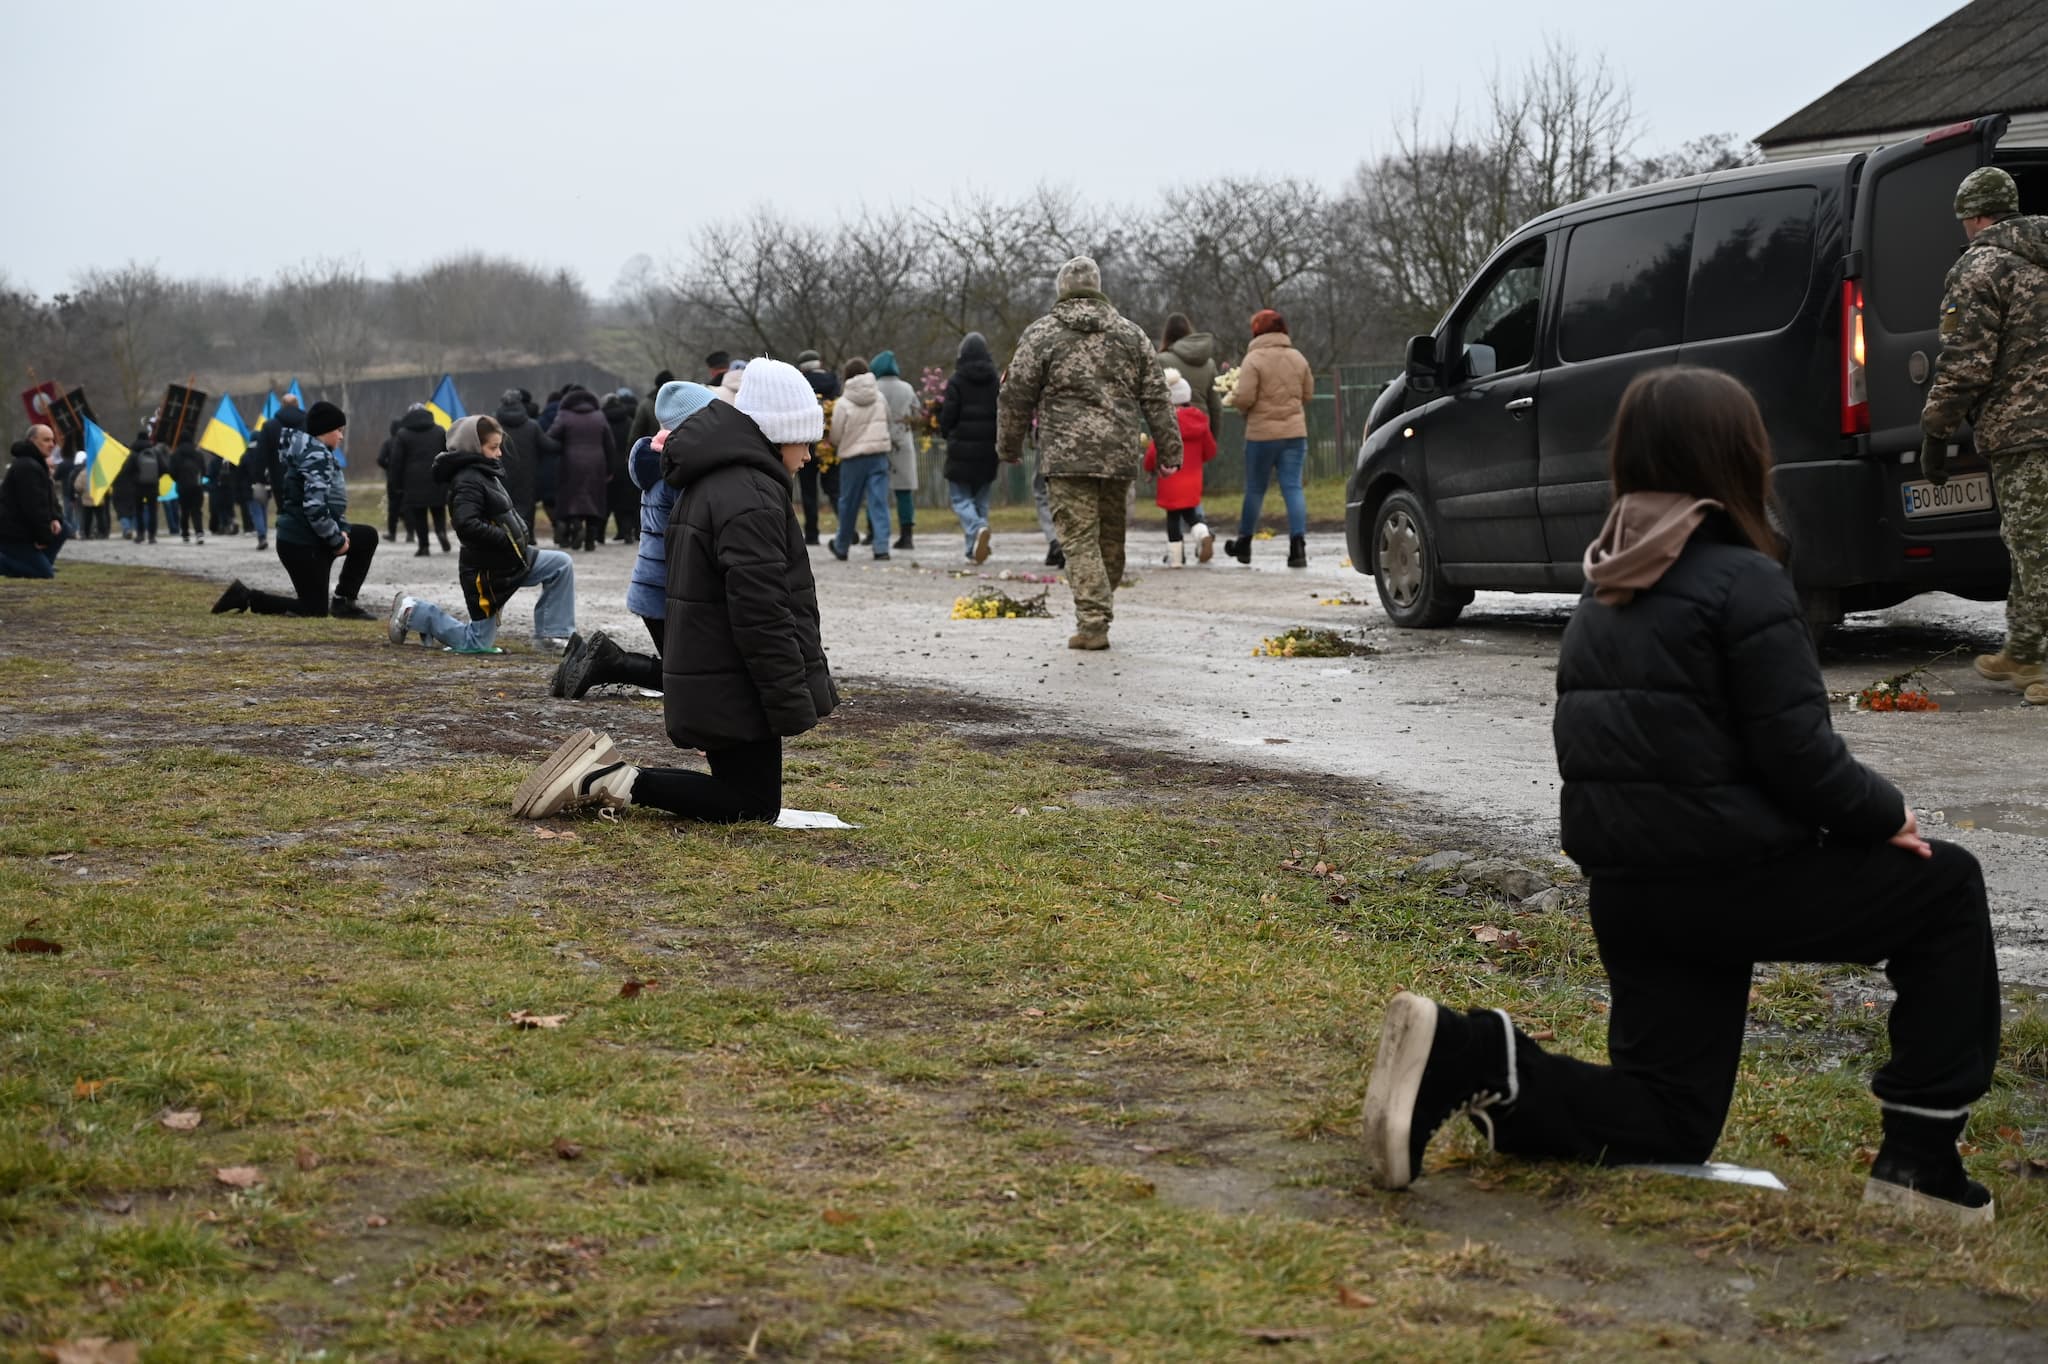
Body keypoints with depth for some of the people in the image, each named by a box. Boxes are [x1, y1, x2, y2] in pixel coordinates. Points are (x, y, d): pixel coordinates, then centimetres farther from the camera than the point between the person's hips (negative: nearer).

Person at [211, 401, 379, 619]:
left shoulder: (319, 453, 15)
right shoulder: (317, 455, -17)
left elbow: (331, 502, 20)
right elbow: (315, 506, -27)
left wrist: (342, 530, 3)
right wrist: (337, 540, -16)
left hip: (312, 538, 10)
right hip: (301, 543, -10)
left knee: (367, 536, 16)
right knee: (314, 609, -3)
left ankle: (343, 602, 15)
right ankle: (246, 597, -2)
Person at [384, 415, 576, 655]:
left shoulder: (485, 473, 11)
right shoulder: (468, 480, -20)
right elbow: (467, 525, -32)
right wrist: (507, 539, -26)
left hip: (510, 562, 9)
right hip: (487, 570, -9)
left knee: (562, 564, 1)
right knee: (477, 644, -1)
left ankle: (552, 635, 5)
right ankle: (414, 612, 11)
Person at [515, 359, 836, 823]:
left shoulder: (710, 482, 15)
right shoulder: (751, 497, -19)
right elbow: (761, 613, -23)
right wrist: (793, 704, -18)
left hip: (708, 677, 10)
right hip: (735, 690, -10)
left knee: (740, 792, 15)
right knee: (755, 803, -1)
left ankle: (603, 777, 7)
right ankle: (621, 783, -9)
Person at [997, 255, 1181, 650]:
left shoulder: (1040, 335, 0)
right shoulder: (1131, 334, 11)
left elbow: (1016, 396, 1)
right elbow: (1156, 399, 11)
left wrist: (1009, 447, 14)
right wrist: (1169, 451, 14)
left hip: (1066, 455, -4)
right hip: (1120, 453, 4)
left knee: (1080, 539, -4)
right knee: (1111, 537, 14)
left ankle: (1093, 623, -12)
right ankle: (1099, 614, 22)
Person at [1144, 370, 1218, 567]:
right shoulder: (1199, 421, 3)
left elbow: (1154, 450, -16)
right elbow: (1210, 451, 10)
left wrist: (1149, 467, 4)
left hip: (1171, 482, -5)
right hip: (1193, 480, 5)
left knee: (1173, 517, 4)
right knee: (1190, 513, 16)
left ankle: (1175, 557, 6)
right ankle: (1203, 534, -13)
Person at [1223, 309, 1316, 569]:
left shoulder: (1254, 359, -10)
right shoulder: (1297, 358, 7)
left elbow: (1244, 398, -17)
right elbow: (1308, 394, 13)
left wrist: (1234, 397, 5)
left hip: (1262, 433, -4)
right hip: (1295, 432, 4)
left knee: (1255, 489, 10)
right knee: (1293, 487, 0)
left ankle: (1244, 543, 24)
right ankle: (1298, 545, -12)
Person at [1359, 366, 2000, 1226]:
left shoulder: (1605, 593, 12)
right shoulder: (1742, 581, -13)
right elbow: (1798, 754, -16)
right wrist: (1885, 814, 3)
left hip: (1628, 891, 7)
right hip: (1731, 881, -7)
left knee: (1665, 1124, 16)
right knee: (1947, 885, 14)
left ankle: (1472, 1058, -7)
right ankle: (1921, 1157, 10)